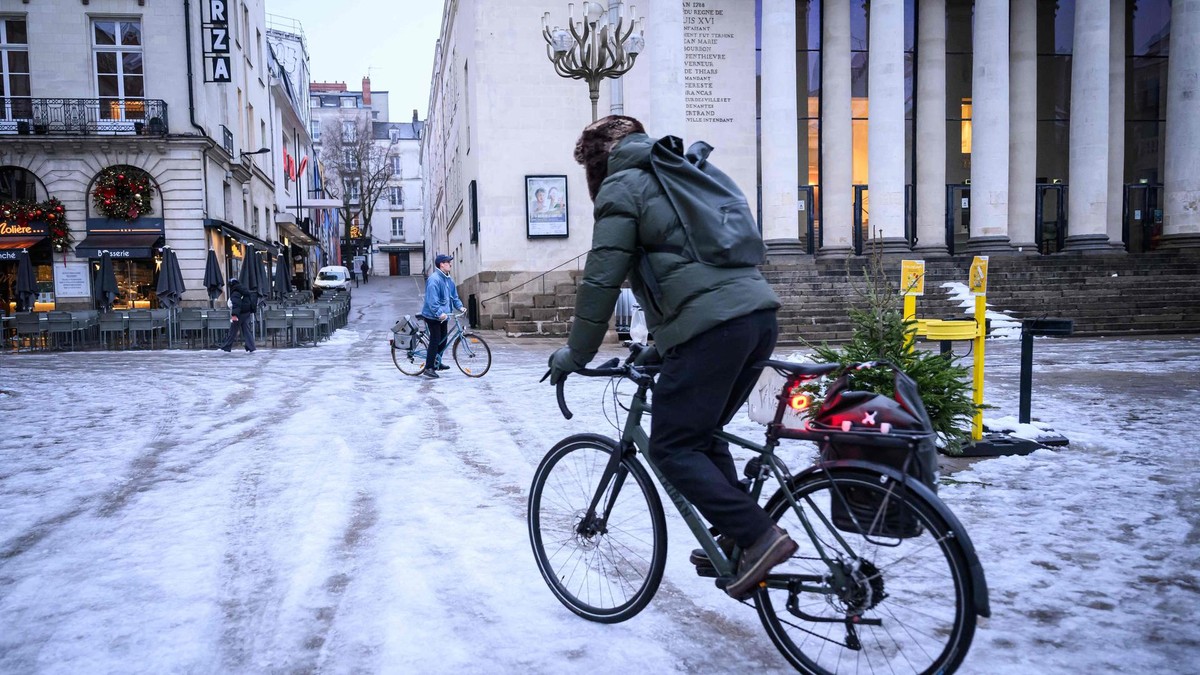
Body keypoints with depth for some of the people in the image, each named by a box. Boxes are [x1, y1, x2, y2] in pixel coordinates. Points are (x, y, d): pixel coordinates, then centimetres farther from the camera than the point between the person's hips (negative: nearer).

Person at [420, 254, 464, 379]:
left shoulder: (448, 279, 10)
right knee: (435, 340, -10)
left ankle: (437, 363, 31)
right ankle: (429, 368, -6)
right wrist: (439, 313, -35)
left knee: (443, 340, 15)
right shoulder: (434, 279, -20)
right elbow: (432, 299, -27)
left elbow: (454, 295, 18)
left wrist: (459, 306, 5)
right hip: (433, 316, -9)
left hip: (442, 315, 9)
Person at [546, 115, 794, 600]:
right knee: (704, 435, 21)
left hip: (710, 327, -9)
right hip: (760, 314, 9)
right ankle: (734, 538, 22)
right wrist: (662, 343, 37)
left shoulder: (621, 187, 4)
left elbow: (601, 279, -2)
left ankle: (759, 536, -8)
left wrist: (575, 354, 9)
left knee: (673, 448, -1)